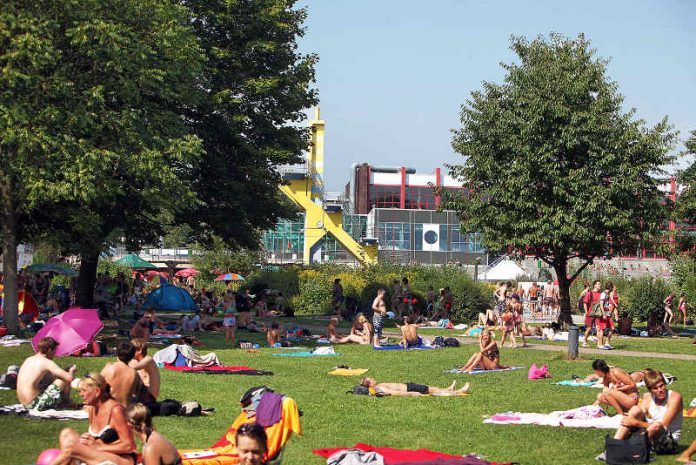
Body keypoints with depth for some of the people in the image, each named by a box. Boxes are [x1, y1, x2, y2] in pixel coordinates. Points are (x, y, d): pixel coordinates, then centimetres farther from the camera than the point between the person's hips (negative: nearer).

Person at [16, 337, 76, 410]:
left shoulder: (29, 359, 13)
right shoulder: (47, 362, -12)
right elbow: (69, 378, -18)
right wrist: (71, 371, 8)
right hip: (36, 405, -9)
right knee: (65, 380, -2)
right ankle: (66, 402, 21)